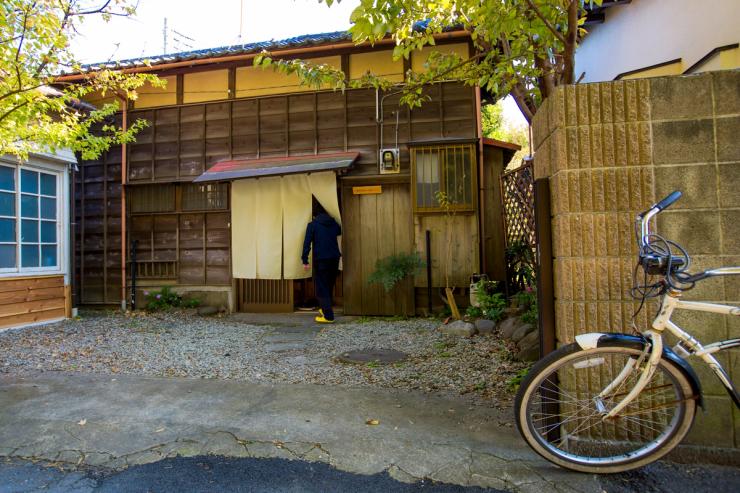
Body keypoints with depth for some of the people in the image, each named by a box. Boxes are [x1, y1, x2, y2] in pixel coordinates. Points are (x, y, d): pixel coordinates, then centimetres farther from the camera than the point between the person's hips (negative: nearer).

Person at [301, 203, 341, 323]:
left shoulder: (312, 225, -1)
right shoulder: (334, 223, 11)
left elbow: (307, 243, -7)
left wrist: (305, 261, -6)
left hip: (321, 260, -4)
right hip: (334, 259, 5)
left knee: (322, 288, 1)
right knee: (329, 286, 19)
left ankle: (328, 316, -5)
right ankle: (325, 310, 31)